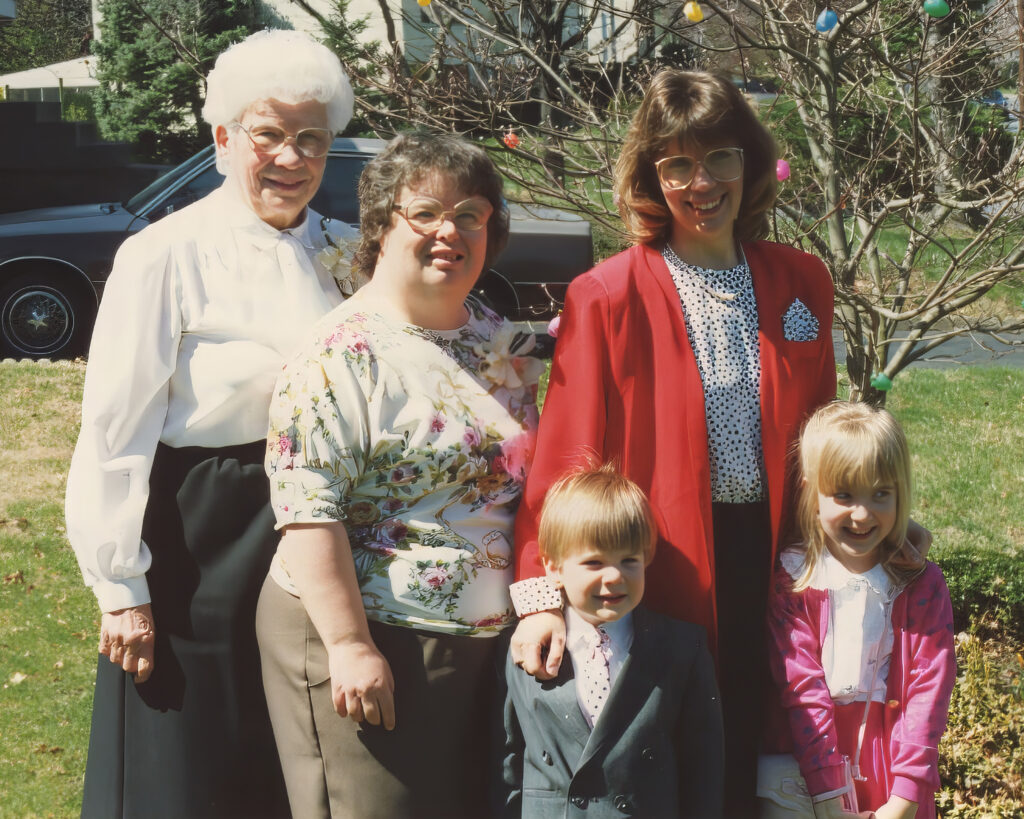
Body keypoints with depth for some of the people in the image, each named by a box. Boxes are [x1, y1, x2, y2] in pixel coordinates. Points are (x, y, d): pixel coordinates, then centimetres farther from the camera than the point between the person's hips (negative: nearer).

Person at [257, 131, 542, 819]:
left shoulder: (504, 344, 10)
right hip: (369, 640, -6)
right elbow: (308, 512, -17)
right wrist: (349, 646, -21)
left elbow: (536, 479, 18)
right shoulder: (345, 354, -12)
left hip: (491, 641, 7)